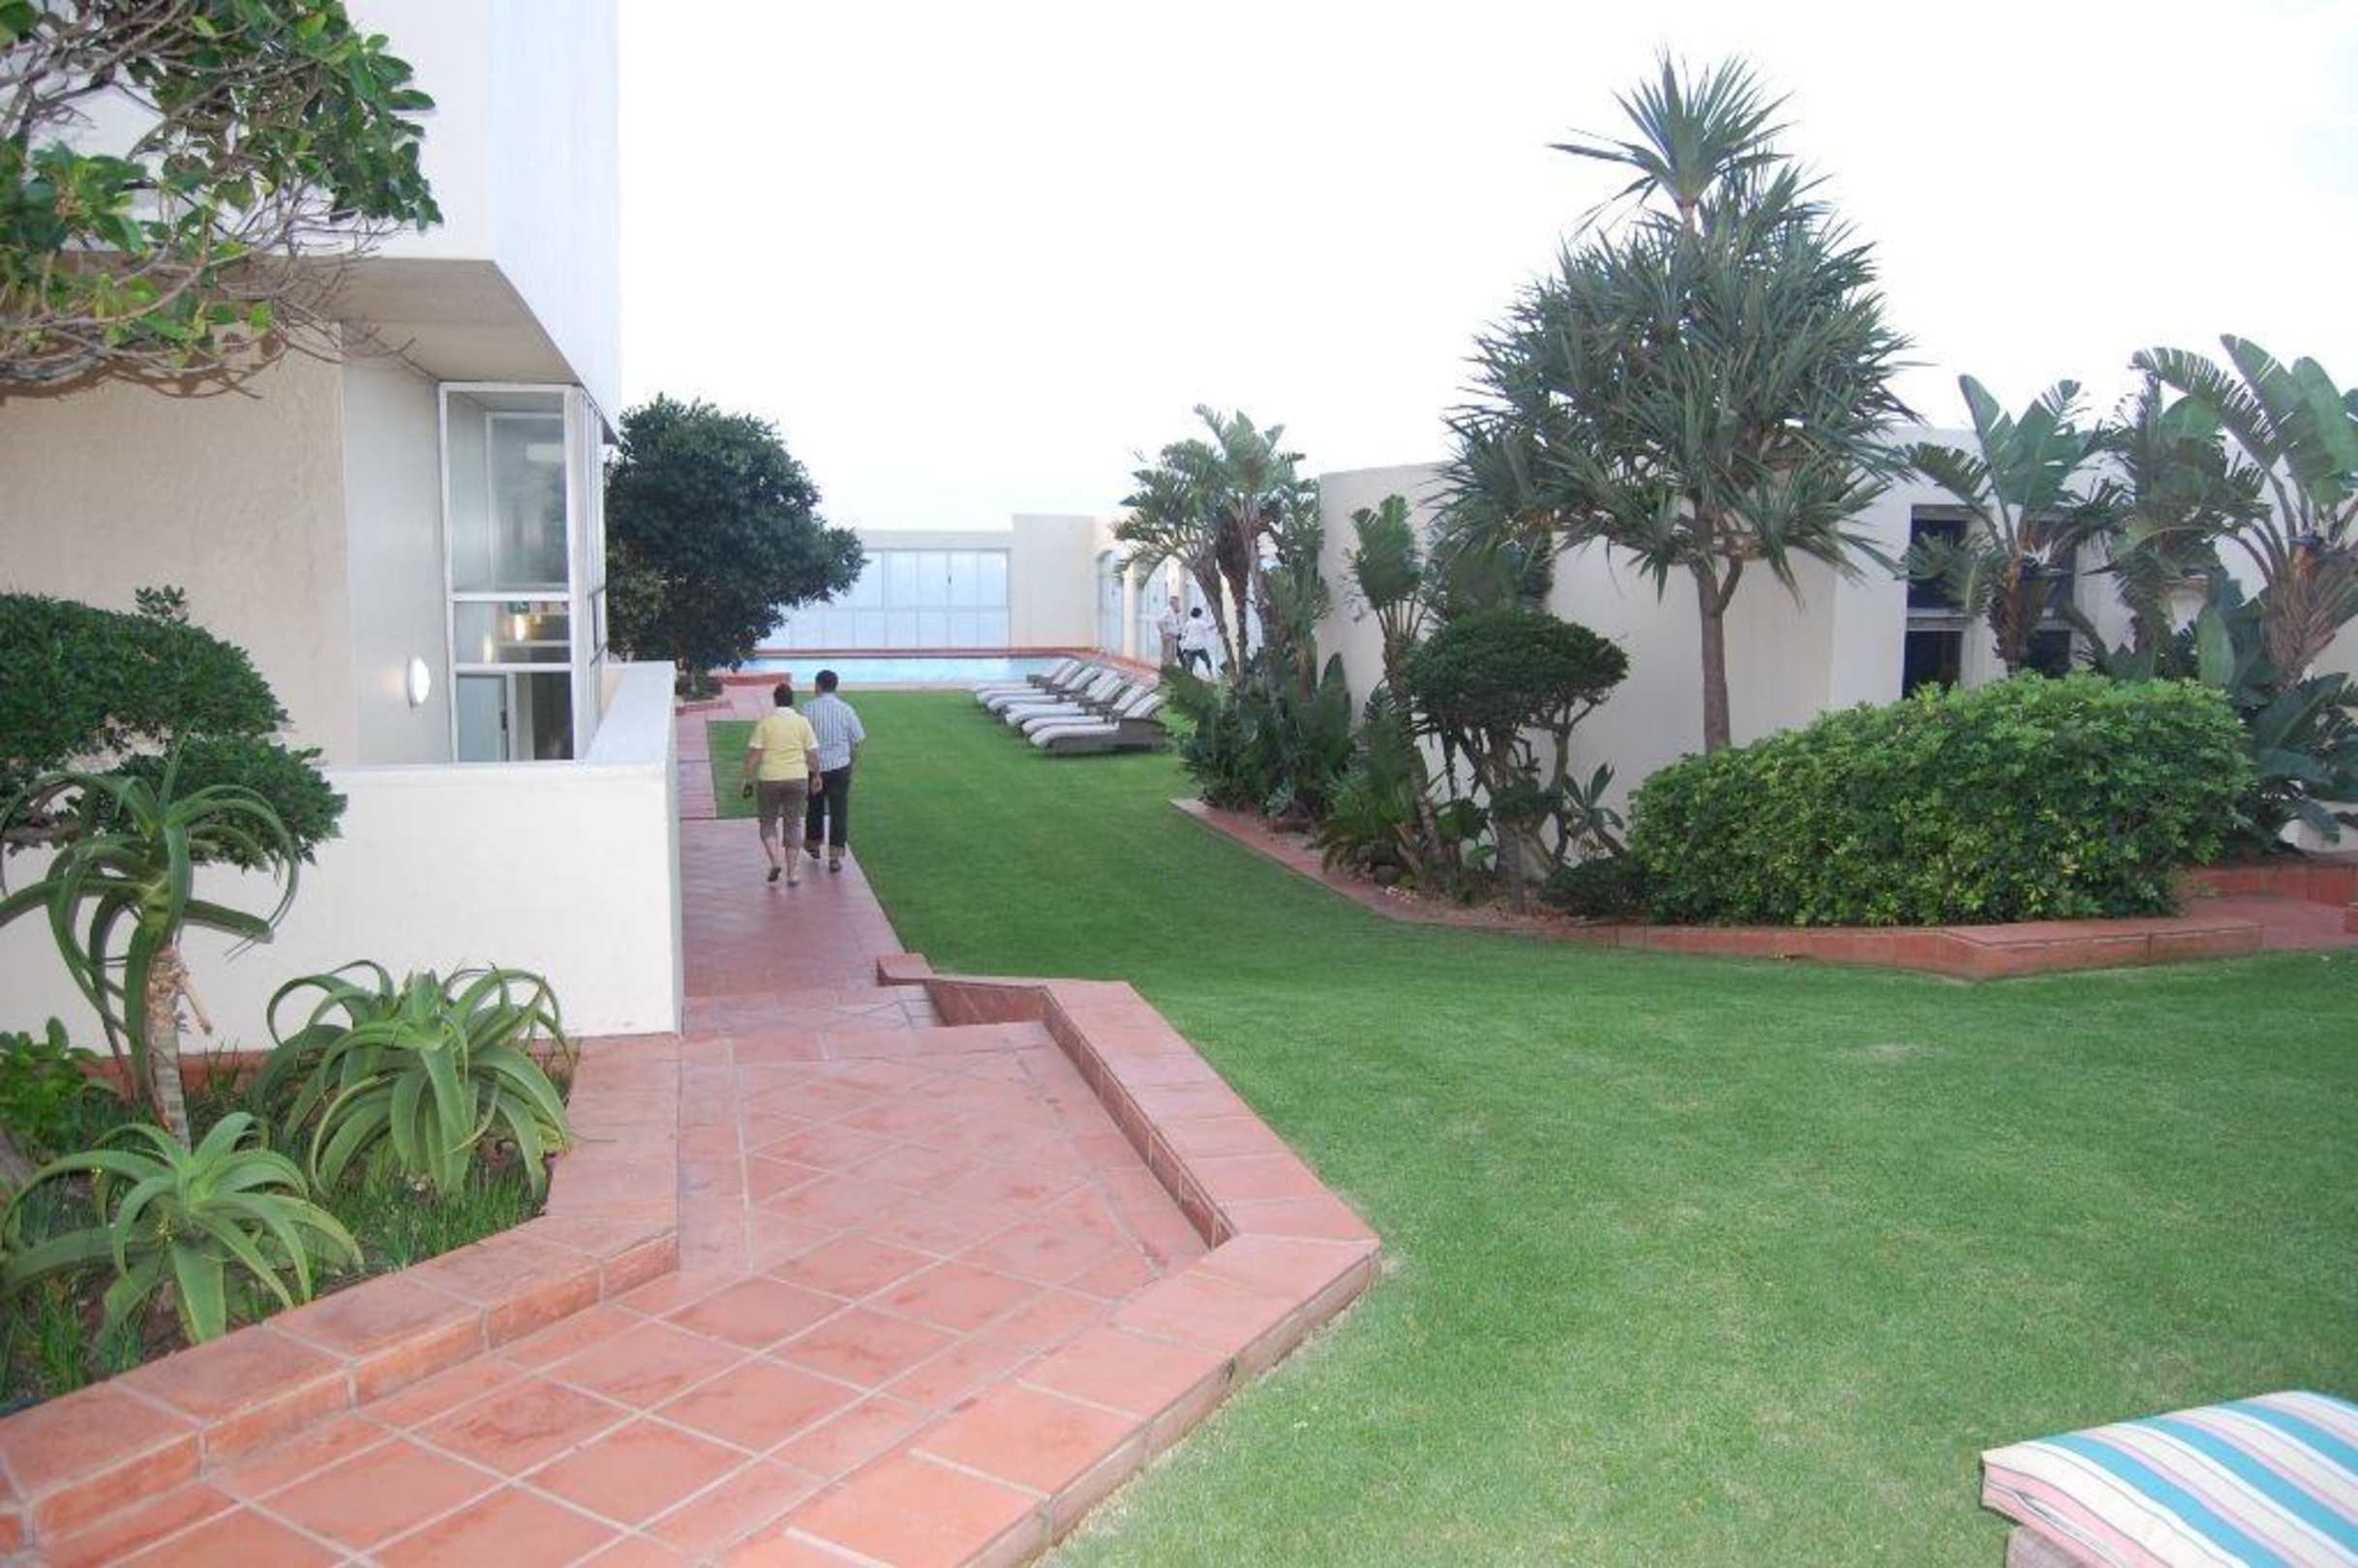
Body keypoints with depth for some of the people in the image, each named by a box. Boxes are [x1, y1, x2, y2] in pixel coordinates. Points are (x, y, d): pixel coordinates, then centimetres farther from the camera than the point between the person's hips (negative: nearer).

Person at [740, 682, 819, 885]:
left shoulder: (765, 723, -4)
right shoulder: (802, 722, 0)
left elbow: (753, 755, -6)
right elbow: (813, 755, 0)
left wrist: (747, 779, 2)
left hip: (769, 779, -1)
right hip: (797, 778, 1)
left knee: (768, 822, 15)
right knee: (793, 824, 10)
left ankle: (775, 860, -4)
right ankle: (792, 873, 9)